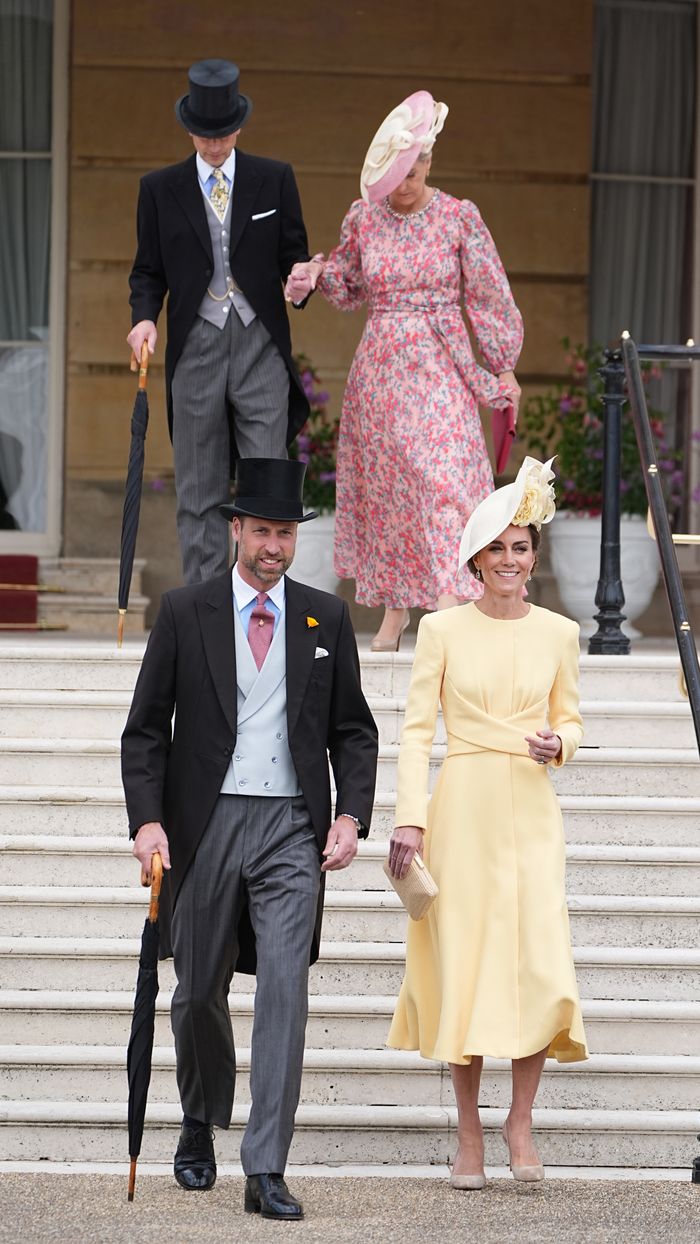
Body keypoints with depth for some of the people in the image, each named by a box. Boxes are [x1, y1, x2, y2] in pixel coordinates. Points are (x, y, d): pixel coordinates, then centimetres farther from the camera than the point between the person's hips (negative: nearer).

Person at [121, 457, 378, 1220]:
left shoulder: (325, 619, 7)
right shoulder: (185, 614, 2)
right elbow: (146, 728, 2)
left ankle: (265, 1172, -13)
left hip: (292, 828, 0)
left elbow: (352, 730, 11)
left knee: (285, 987, -12)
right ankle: (200, 1128, 37)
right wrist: (147, 821, -10)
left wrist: (350, 816, -3)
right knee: (199, 991, 10)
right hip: (204, 824, 0)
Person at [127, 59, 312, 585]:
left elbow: (293, 255, 9)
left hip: (260, 343, -1)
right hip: (196, 343, 1)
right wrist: (145, 318, -8)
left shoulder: (274, 180, 7)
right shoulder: (160, 188, 8)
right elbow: (149, 270, 11)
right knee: (200, 488, 4)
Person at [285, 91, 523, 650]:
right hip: (380, 368, 3)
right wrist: (317, 276, -4)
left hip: (440, 370, -3)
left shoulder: (459, 218, -5)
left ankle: (451, 606, -23)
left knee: (440, 475, -15)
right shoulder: (363, 217, 3)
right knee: (383, 480, 5)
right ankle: (395, 608, 15)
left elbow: (489, 297, 2)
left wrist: (503, 369, 4)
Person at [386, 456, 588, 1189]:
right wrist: (410, 818, -8)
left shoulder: (557, 634, 7)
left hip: (531, 812, 1)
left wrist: (559, 743, -8)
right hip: (461, 807, -1)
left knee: (542, 967, -11)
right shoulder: (443, 630, 1)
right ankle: (468, 1133, 12)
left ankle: (520, 1120, 7)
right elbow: (416, 729, 0)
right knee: (463, 968, 1)